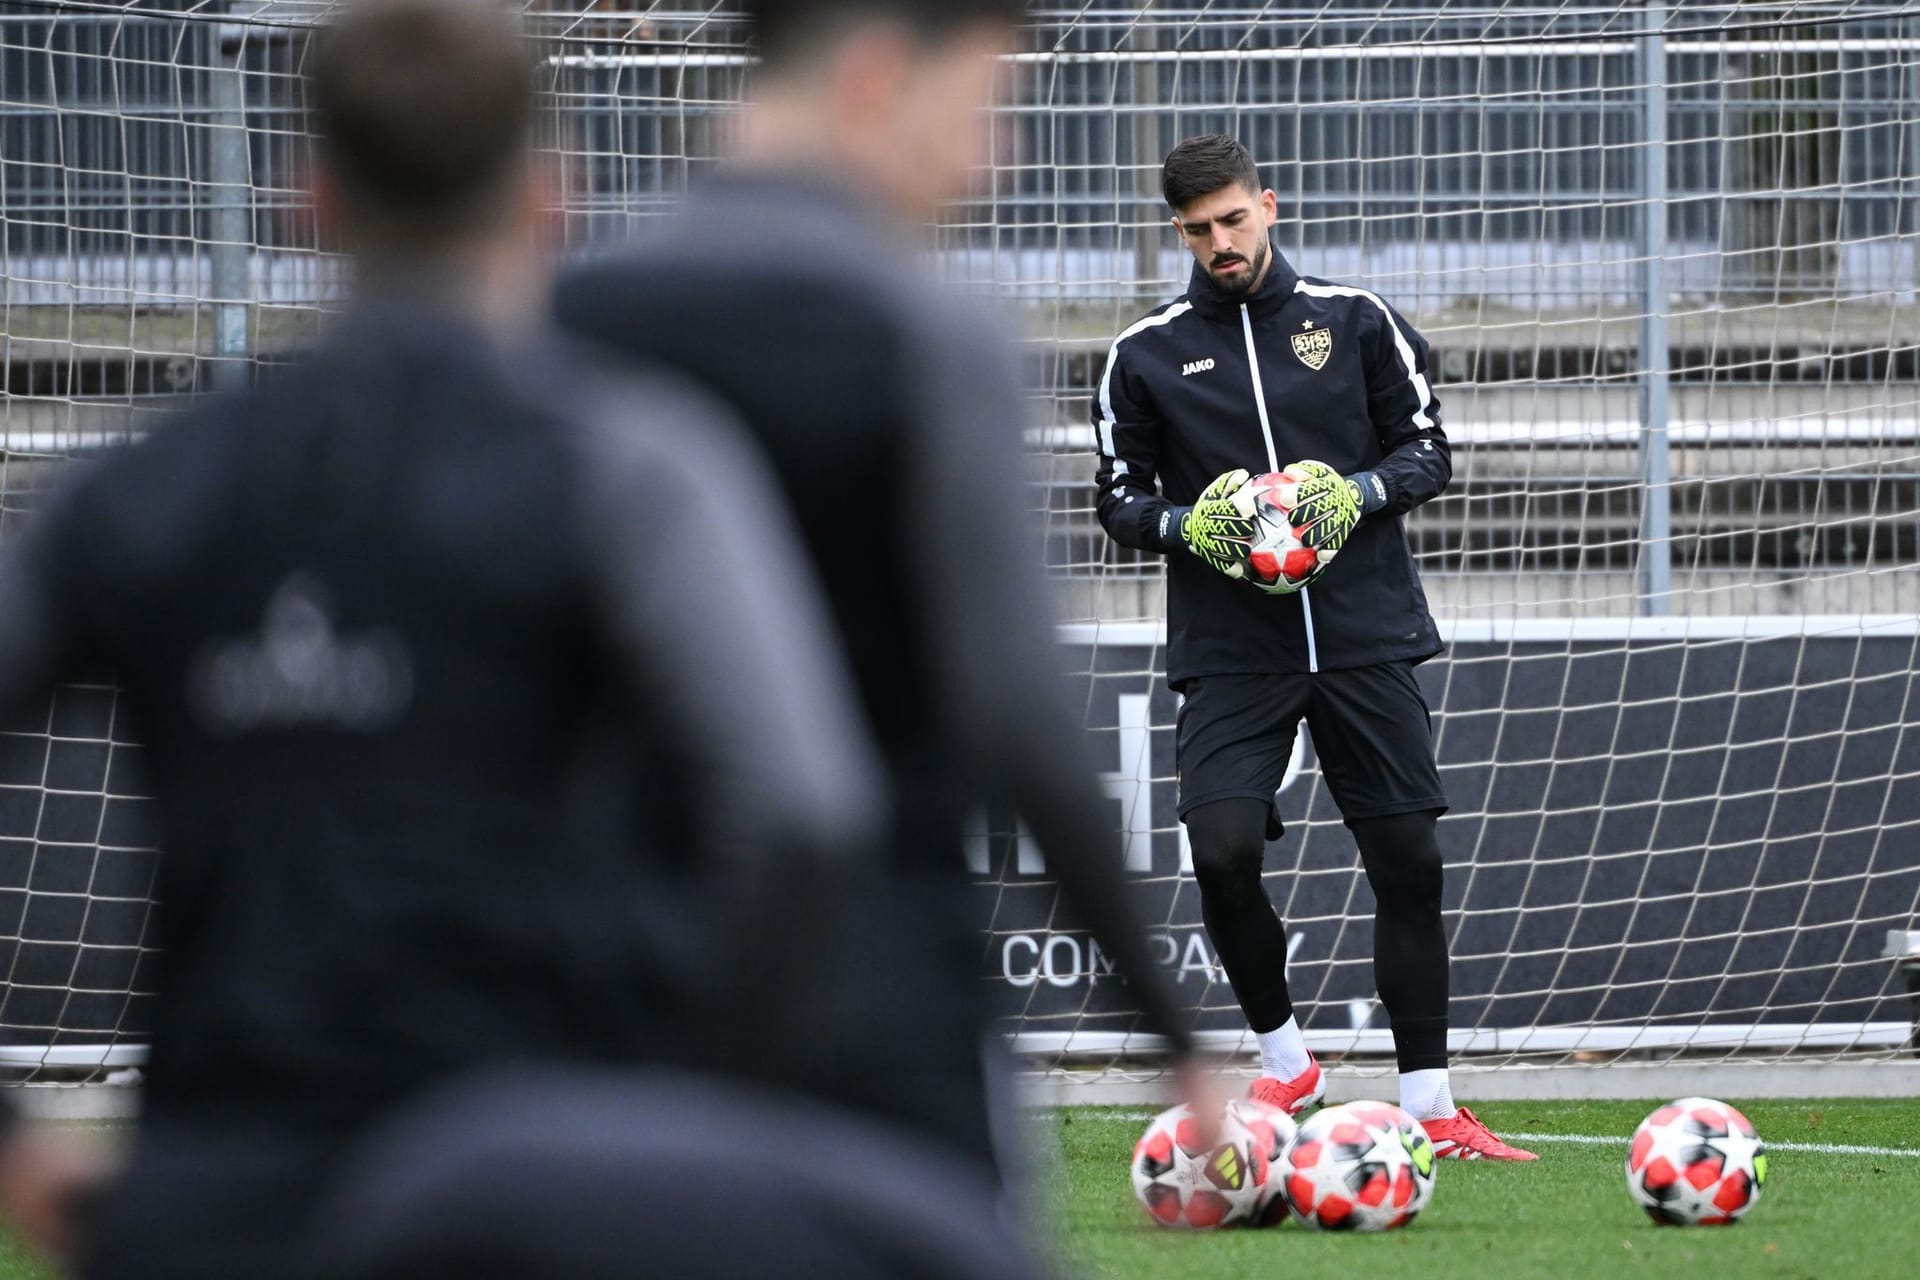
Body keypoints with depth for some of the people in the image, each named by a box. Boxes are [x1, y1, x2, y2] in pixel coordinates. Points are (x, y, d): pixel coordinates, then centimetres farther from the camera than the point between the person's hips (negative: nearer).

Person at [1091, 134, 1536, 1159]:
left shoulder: (1354, 321, 6)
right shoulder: (1145, 356, 5)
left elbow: (1427, 450, 9)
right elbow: (1121, 499, 9)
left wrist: (1356, 494, -11)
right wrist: (1193, 524, -11)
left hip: (1366, 637, 1)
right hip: (1230, 652, -1)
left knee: (1409, 862, 1)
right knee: (1223, 851, -19)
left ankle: (1429, 1107, 10)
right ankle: (1283, 1057, 3)